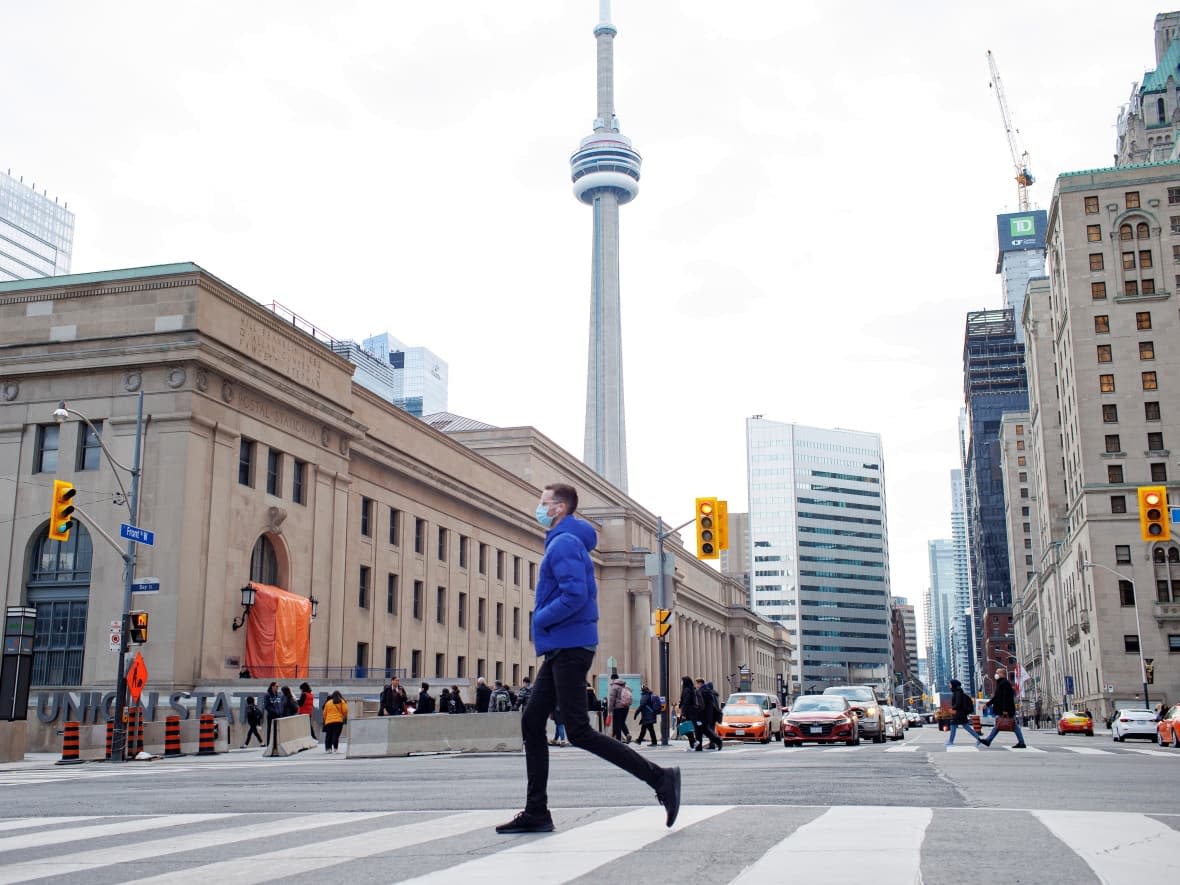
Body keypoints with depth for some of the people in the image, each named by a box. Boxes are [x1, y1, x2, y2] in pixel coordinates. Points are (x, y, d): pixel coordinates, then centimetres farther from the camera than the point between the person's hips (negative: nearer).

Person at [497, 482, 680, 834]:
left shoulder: (564, 544, -14)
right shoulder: (569, 542, 18)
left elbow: (574, 596, -26)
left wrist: (540, 620, -13)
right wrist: (544, 619, 13)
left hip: (570, 649, -11)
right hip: (561, 649, 11)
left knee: (579, 733, -9)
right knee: (532, 723, 10)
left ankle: (659, 778, -6)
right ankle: (536, 812, 13)